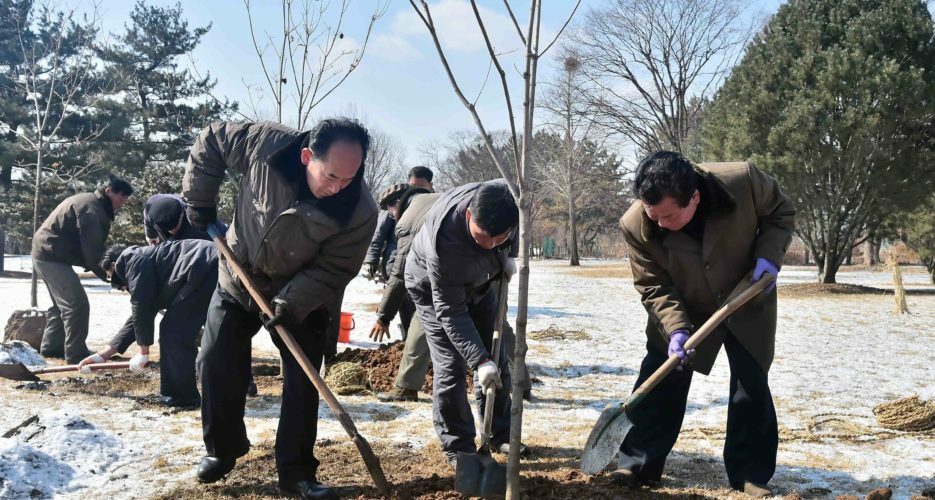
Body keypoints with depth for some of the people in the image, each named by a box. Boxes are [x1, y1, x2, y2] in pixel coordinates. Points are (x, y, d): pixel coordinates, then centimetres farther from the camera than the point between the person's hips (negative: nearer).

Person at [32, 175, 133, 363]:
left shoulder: (90, 203, 16)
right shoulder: (92, 209, -18)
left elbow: (93, 245, 16)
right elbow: (92, 249, -23)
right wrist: (108, 274, -15)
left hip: (46, 253, 11)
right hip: (52, 256, -11)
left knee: (63, 303, 22)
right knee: (77, 304, -11)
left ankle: (51, 346, 31)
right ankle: (76, 354, -7)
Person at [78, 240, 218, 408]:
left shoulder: (131, 260, 5)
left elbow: (142, 308, -3)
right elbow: (138, 318, 35)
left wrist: (143, 352, 6)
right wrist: (103, 354, 38)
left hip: (204, 269, -10)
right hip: (212, 271, 10)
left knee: (172, 331, -2)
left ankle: (182, 396, 5)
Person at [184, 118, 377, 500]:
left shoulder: (360, 211, -31)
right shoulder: (266, 145, -30)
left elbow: (333, 269, -24)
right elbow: (210, 142, -11)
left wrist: (291, 303, -34)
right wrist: (199, 201, -10)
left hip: (302, 300, -1)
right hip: (237, 281, 2)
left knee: (303, 381, -4)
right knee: (217, 365, 3)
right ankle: (222, 451, 24)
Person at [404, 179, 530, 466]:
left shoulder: (507, 198, -31)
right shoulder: (444, 240, -44)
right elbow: (450, 311, -36)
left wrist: (509, 255, -11)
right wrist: (479, 361, -39)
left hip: (479, 283, 6)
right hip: (433, 289, -5)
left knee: (496, 359, 7)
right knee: (451, 367, -11)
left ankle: (500, 434, 21)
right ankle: (457, 447, 2)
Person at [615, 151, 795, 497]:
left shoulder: (743, 181, -32)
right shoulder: (636, 225, -30)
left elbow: (781, 213, -9)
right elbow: (653, 286, -18)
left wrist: (769, 255, -23)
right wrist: (675, 328, -31)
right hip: (681, 310, 0)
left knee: (751, 386, 2)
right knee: (659, 382, -1)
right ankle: (639, 462, 11)